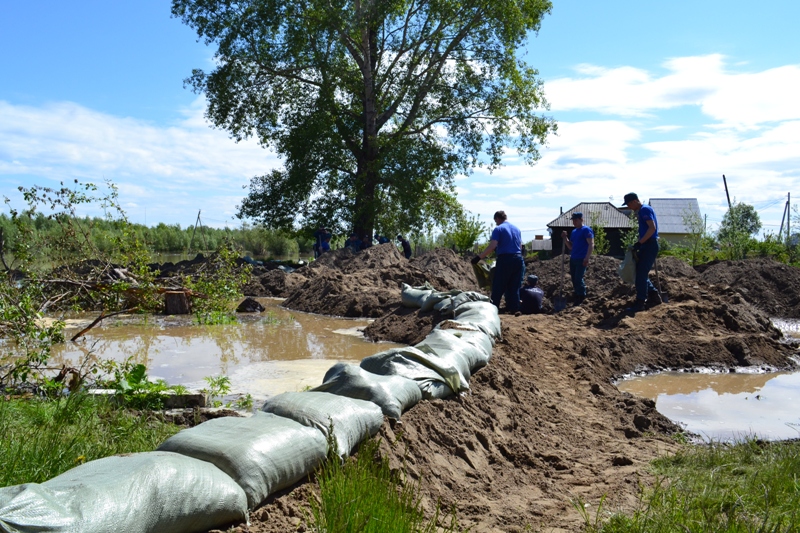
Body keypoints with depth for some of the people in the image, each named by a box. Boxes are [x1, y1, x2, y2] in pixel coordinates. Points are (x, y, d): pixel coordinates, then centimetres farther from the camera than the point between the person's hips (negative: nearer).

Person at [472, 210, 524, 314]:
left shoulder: (498, 229, -4)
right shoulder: (517, 229, 16)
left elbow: (492, 246, -15)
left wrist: (479, 257, -13)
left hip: (505, 259, -6)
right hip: (518, 259, 6)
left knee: (498, 288, -1)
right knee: (514, 288, 11)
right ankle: (515, 309, 12)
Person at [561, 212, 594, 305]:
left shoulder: (586, 230, -7)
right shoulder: (574, 231, 17)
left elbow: (591, 245, -13)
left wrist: (587, 258, -21)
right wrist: (565, 238, 3)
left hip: (581, 260, -8)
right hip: (573, 259, 8)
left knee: (579, 279, -11)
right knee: (574, 279, 9)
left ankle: (581, 299, -3)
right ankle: (577, 298, 16)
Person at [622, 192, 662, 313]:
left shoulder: (644, 210, -12)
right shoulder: (641, 211, 19)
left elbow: (652, 228, -23)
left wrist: (639, 243, -24)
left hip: (649, 246, -10)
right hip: (647, 246, 10)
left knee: (641, 274, -9)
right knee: (642, 274, 14)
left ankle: (639, 303, -7)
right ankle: (654, 297, 21)